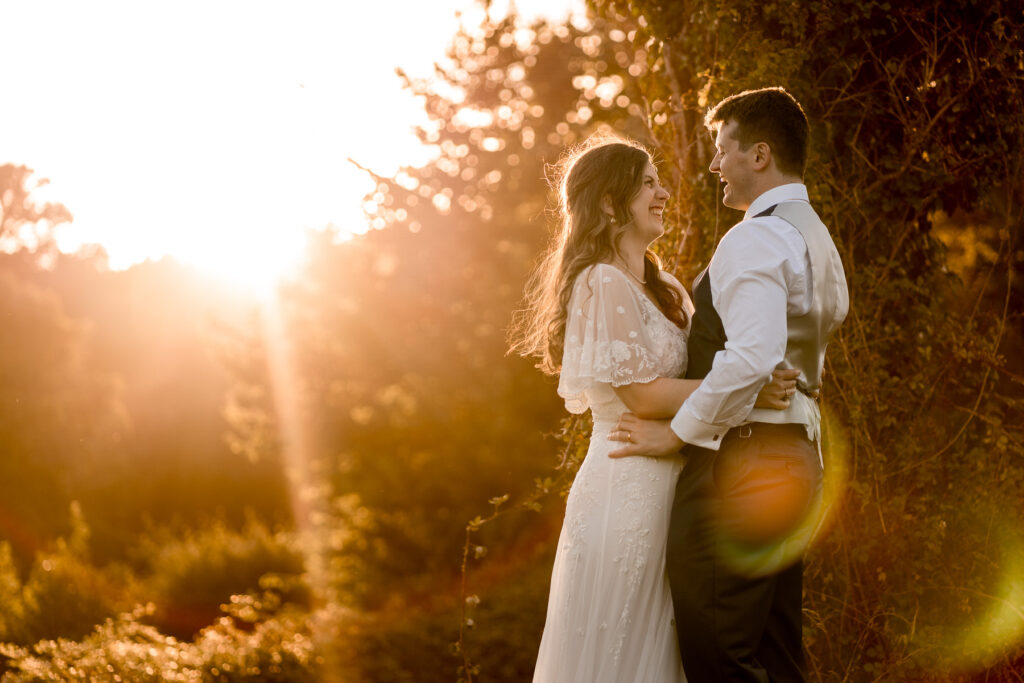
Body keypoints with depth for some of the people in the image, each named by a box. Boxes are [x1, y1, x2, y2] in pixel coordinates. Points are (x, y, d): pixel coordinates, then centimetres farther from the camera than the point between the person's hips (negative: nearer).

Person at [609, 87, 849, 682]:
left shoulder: (755, 239, -13)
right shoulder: (816, 239, 20)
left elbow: (751, 359, -26)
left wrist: (677, 432, -16)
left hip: (740, 463, -10)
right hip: (795, 456, 11)